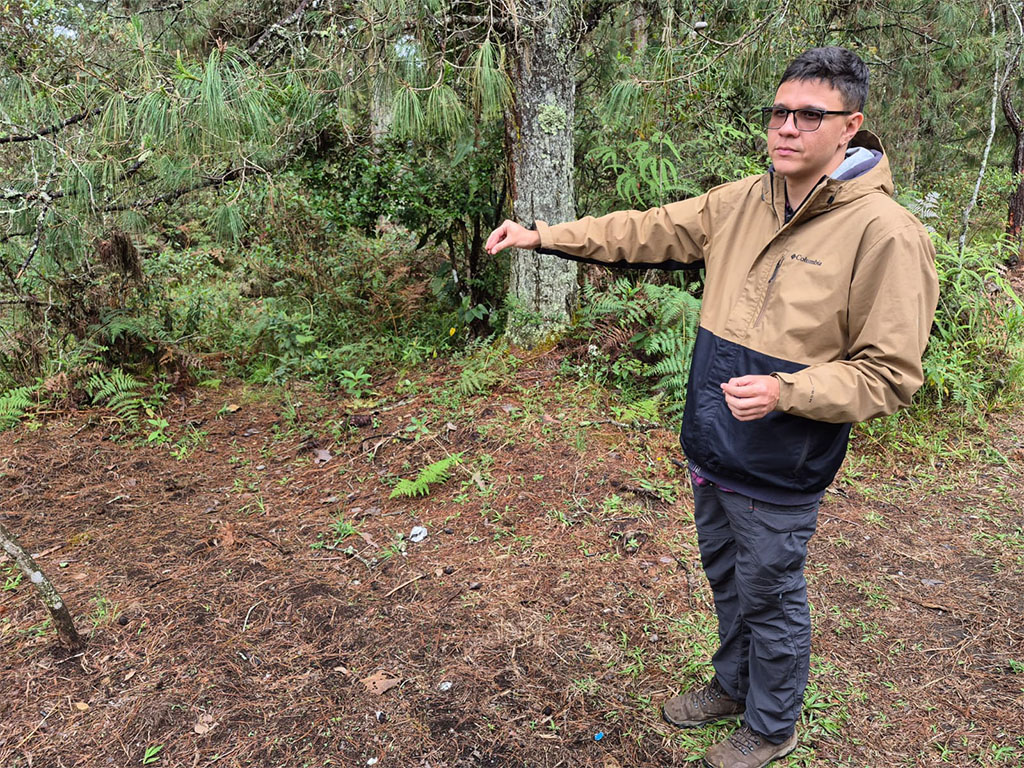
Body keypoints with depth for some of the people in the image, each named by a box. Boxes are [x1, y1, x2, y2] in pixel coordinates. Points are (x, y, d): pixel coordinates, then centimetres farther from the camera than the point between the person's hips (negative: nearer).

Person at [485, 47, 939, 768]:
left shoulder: (885, 232, -17)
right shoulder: (740, 203, 1)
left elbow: (891, 373, -16)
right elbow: (646, 231, 8)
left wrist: (785, 391, -29)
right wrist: (542, 236, 4)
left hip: (780, 471, -6)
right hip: (711, 450, 6)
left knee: (770, 599, 14)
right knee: (727, 579, 25)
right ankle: (734, 683, 52)